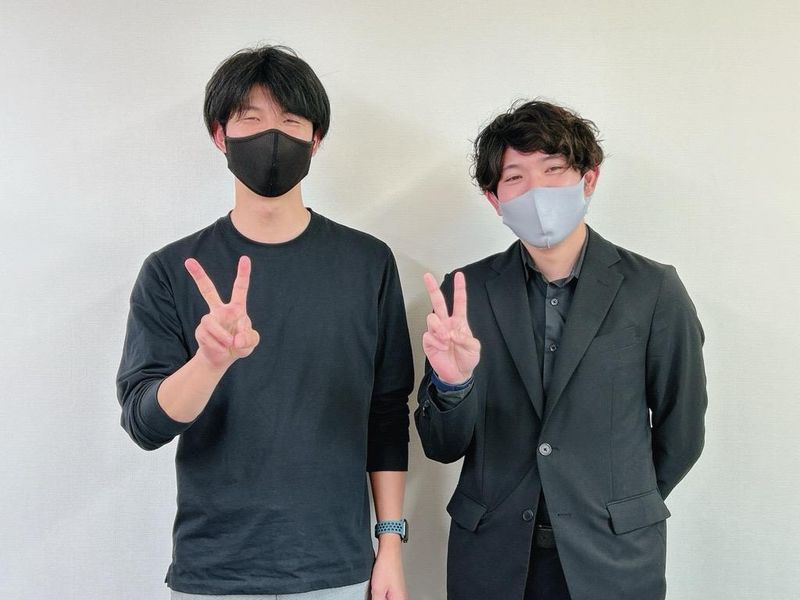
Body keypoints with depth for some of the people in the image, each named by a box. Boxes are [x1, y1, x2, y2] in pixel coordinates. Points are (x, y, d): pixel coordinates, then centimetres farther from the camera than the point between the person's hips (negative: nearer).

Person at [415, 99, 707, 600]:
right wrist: (452, 382, -24)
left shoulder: (652, 290, -8)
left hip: (611, 560, -1)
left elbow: (680, 431, 2)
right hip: (492, 558, 1)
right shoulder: (466, 292, -4)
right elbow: (442, 446, -5)